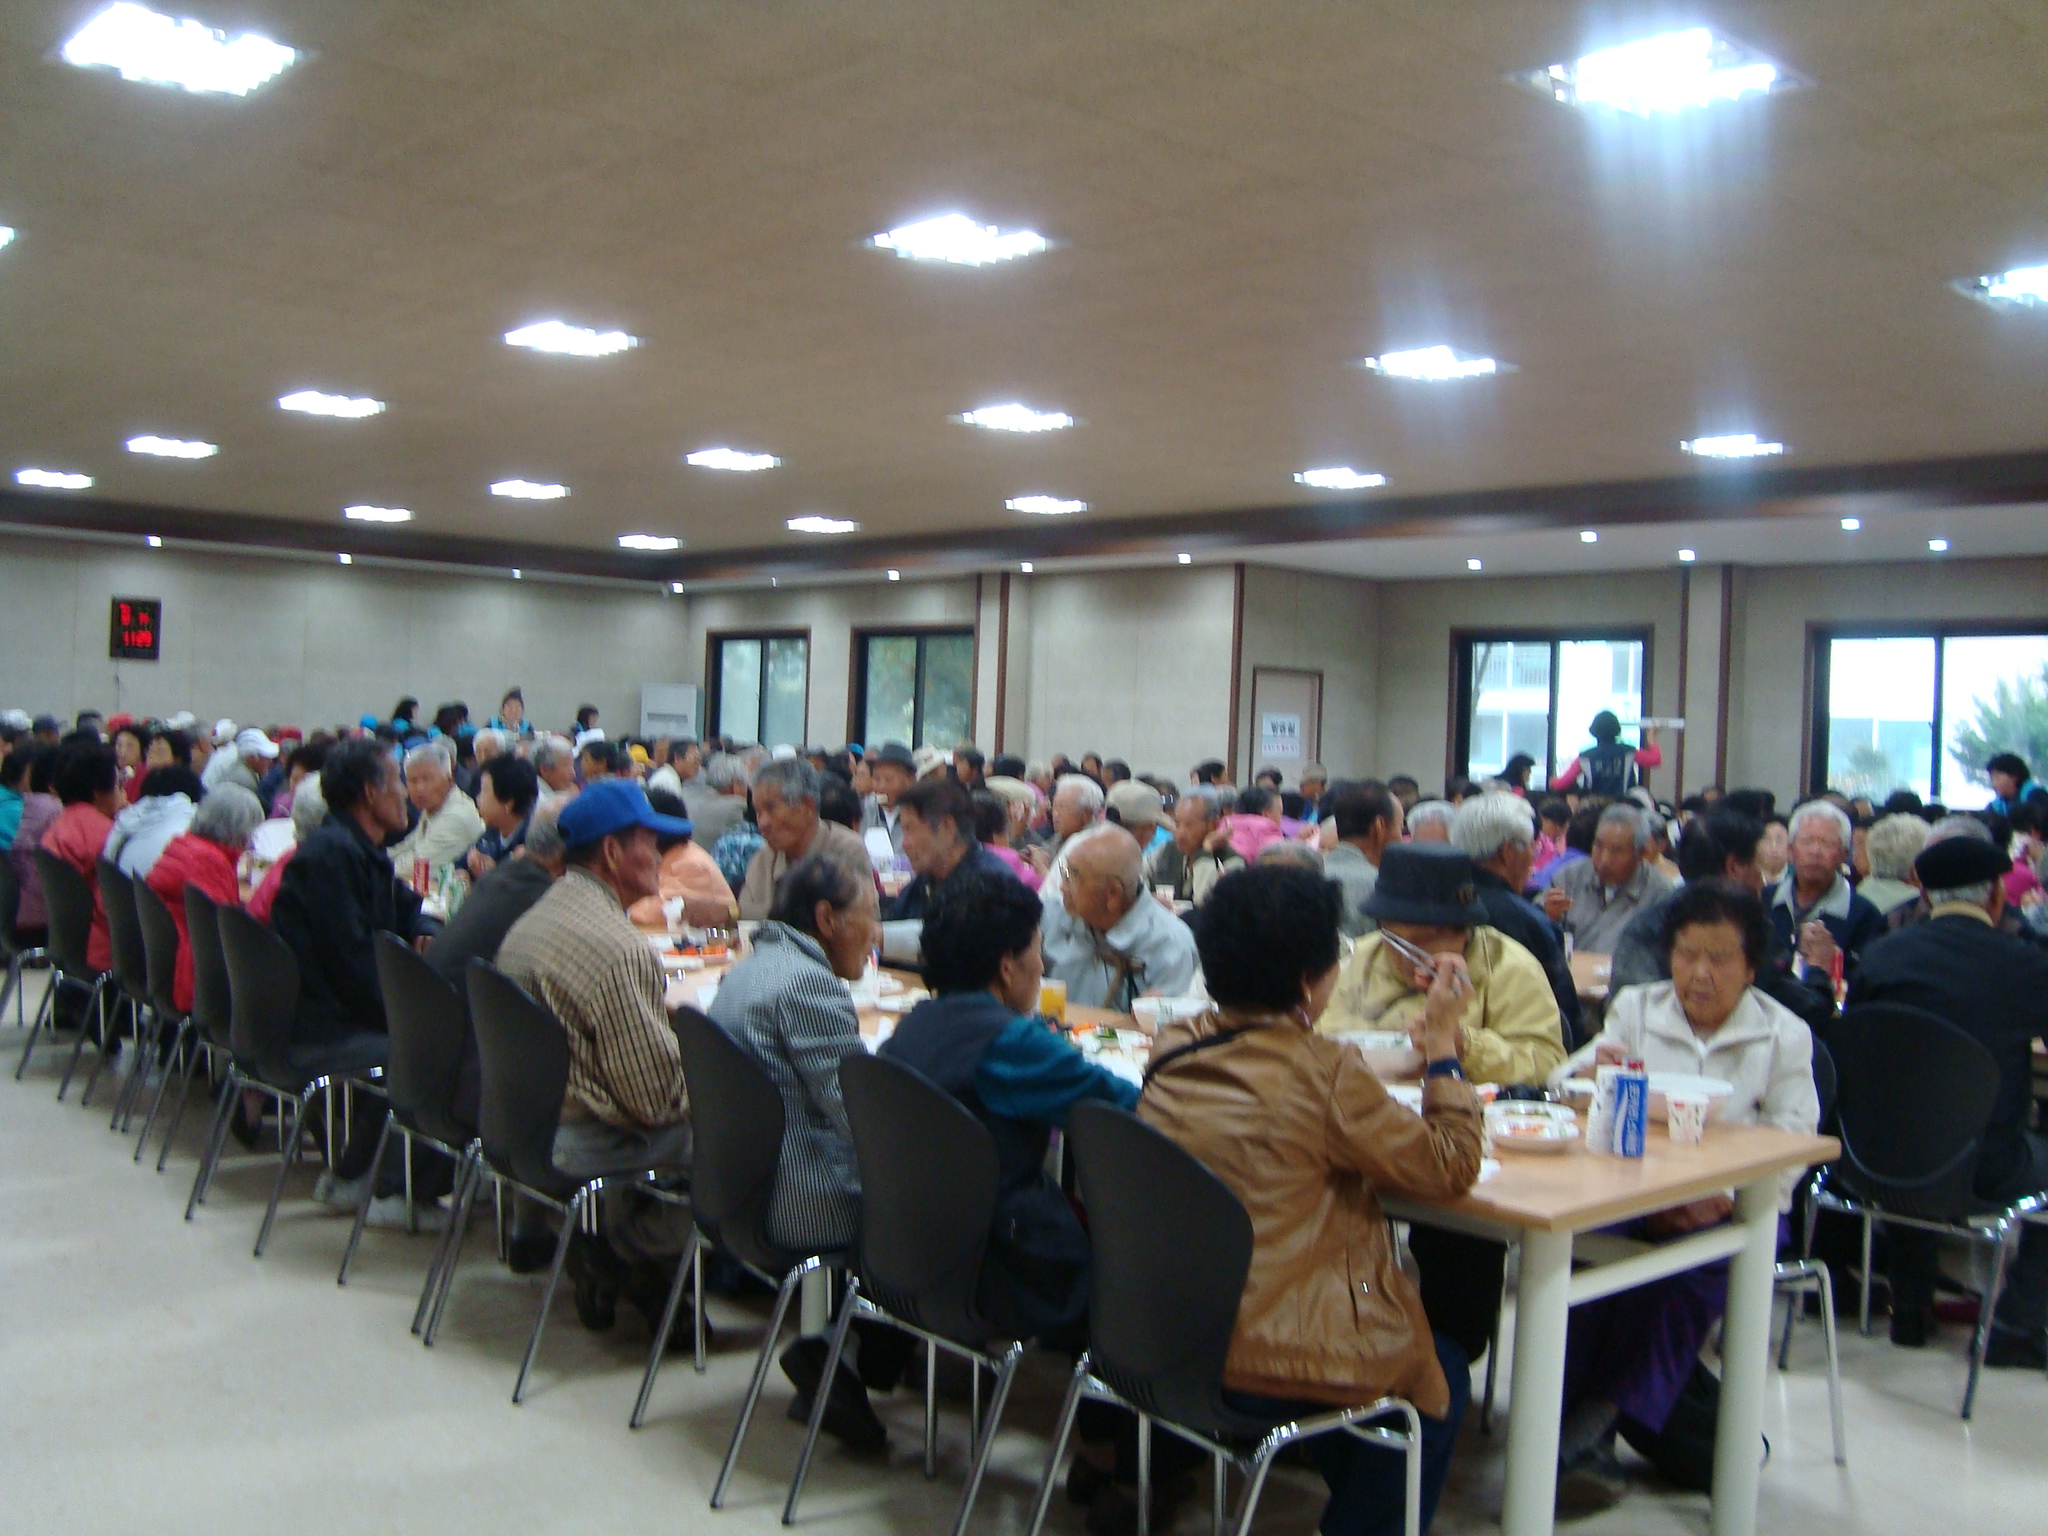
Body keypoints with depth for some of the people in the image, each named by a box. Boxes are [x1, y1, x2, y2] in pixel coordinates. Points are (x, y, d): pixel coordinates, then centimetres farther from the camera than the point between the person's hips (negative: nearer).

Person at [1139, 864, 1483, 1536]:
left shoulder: (1172, 1050, -2)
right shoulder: (1323, 1073, -22)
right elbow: (1450, 1169, -12)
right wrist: (1442, 1043, -3)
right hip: (1276, 1363, -7)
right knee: (1442, 1373, 24)